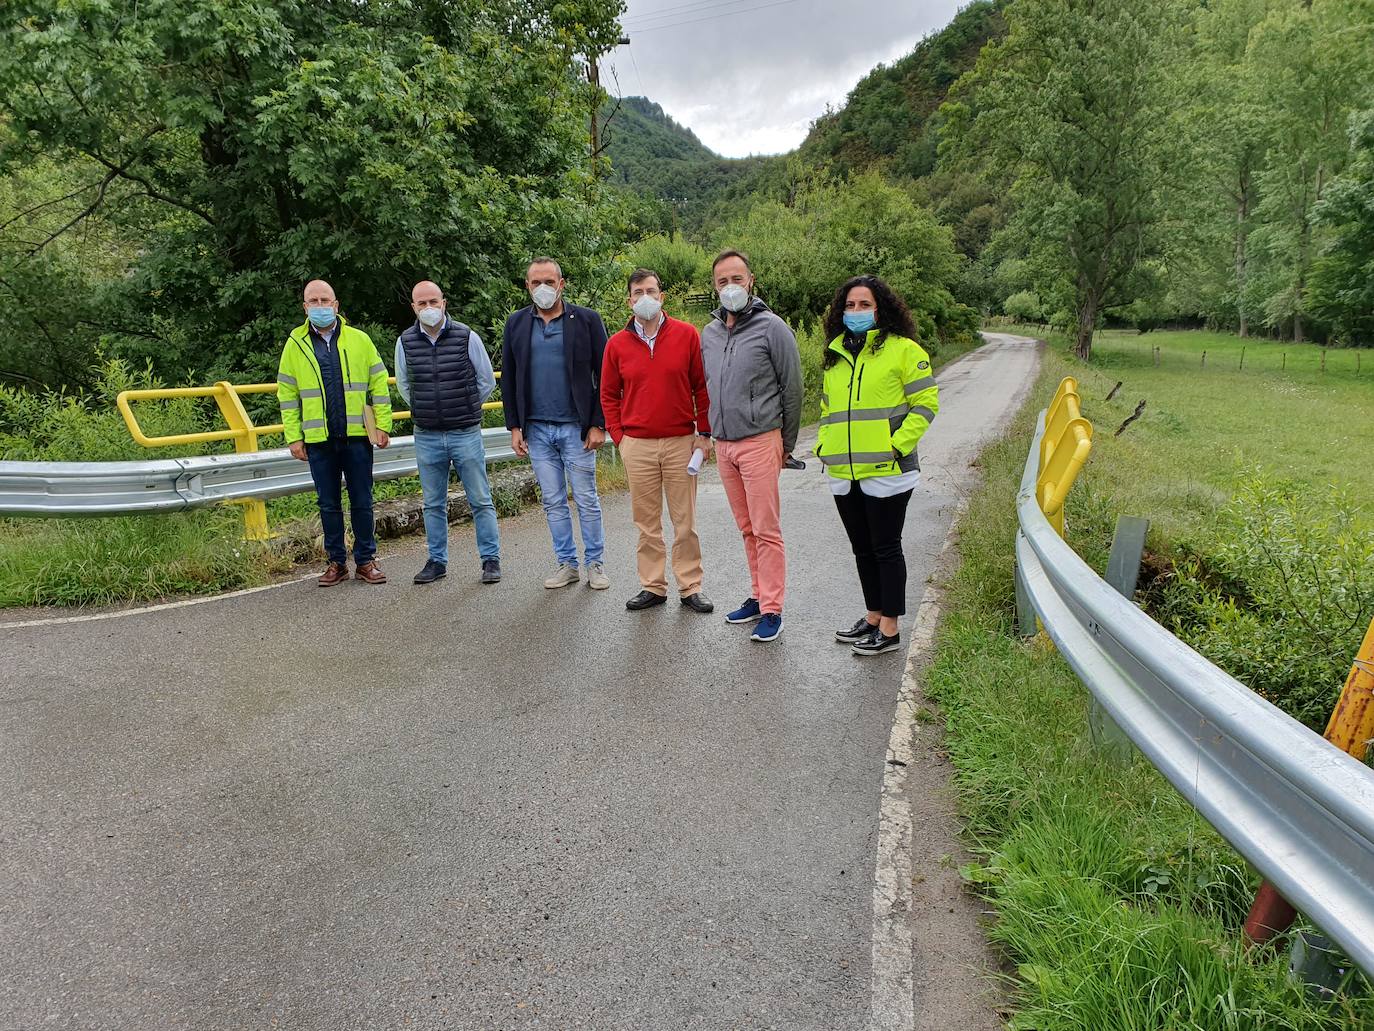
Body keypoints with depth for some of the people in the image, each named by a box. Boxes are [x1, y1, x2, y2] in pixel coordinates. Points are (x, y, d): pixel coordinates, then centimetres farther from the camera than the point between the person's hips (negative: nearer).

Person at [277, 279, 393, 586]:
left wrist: (383, 424, -4)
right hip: (319, 440, 1)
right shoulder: (295, 344, 6)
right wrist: (293, 437, 0)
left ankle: (365, 560, 16)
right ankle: (336, 562, 19)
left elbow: (379, 384, 4)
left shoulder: (359, 339, 4)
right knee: (328, 504, 9)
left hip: (357, 436, -1)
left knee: (362, 502, 5)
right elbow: (287, 394, 7)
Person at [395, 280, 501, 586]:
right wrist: (425, 411, 14)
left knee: (480, 501, 3)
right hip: (426, 437, 3)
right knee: (433, 504, 11)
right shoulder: (405, 342, 2)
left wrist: (466, 409, 10)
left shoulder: (467, 337, -5)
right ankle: (437, 561, 22)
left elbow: (487, 381, 6)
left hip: (466, 434, -2)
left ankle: (491, 559, 12)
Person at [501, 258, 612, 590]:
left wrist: (599, 424, -8)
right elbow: (508, 379, 12)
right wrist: (514, 426, 5)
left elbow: (604, 375, -2)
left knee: (586, 500, 3)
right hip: (536, 429, 3)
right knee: (553, 502, 9)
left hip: (576, 427, -3)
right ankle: (567, 564, 20)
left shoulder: (586, 320, -1)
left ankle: (594, 563, 16)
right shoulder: (516, 324, 9)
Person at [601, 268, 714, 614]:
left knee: (685, 520, 4)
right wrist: (618, 437, 3)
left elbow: (701, 386, 3)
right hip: (637, 446, 2)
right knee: (646, 521, 8)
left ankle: (690, 587, 15)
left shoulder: (687, 334, 1)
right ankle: (653, 586, 19)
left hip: (681, 442, -1)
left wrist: (704, 432, 0)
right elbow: (609, 395, 11)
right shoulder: (617, 344, 5)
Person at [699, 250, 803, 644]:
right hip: (723, 445, 6)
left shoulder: (772, 328, -6)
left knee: (766, 530, -4)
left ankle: (771, 610, 4)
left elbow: (792, 389, -3)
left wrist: (787, 445, 1)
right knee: (747, 528, 14)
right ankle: (758, 595, 25)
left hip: (759, 442, -6)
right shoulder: (709, 332, 12)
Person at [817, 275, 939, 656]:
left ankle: (890, 629, 14)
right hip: (843, 474, 7)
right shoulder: (835, 354, 15)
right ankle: (873, 617, 31)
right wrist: (824, 444, 10)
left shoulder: (903, 349, -5)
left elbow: (926, 403, -8)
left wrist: (897, 445, -16)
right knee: (862, 549, 16)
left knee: (885, 549, 2)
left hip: (886, 472, -6)